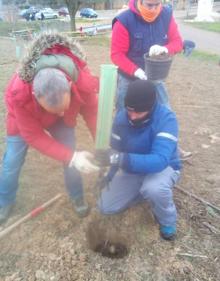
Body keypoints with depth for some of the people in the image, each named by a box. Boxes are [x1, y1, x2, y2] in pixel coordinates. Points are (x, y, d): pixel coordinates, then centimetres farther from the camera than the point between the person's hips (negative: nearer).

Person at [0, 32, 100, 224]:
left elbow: (92, 112, -19)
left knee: (71, 158, -1)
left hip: (62, 122, 2)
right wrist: (71, 157, -40)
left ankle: (77, 197, 27)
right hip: (23, 121, -1)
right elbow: (34, 136, -32)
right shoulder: (19, 94, -44)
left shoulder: (84, 81, -39)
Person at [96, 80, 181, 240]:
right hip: (132, 170, 5)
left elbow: (160, 160, -43)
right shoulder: (121, 117, -15)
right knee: (106, 207, -3)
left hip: (163, 168, -4)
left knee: (154, 188, -40)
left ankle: (167, 221, -5)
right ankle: (142, 190, 19)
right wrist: (110, 175, -7)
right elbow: (116, 150, 0)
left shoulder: (167, 119, -30)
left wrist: (118, 158, -52)